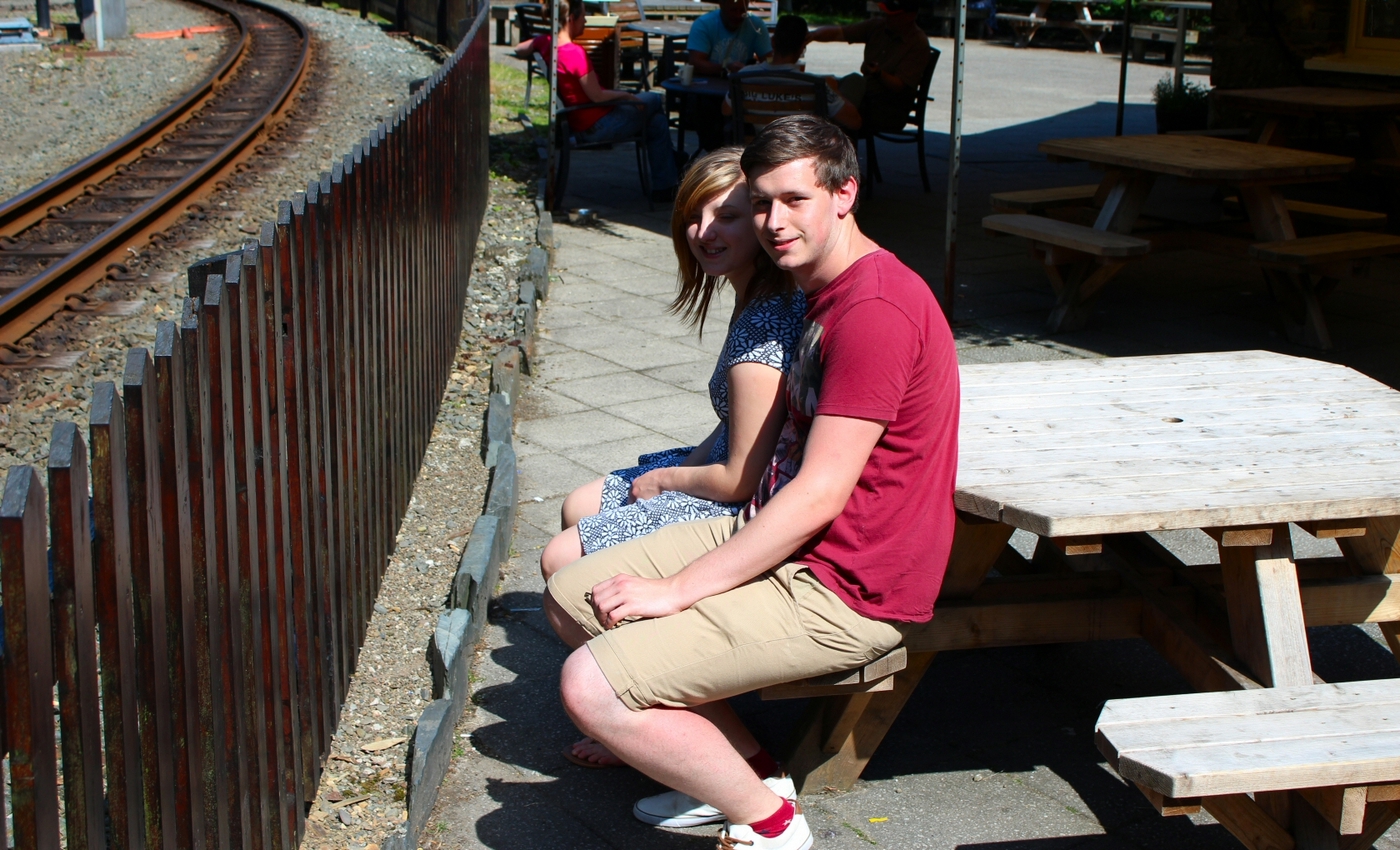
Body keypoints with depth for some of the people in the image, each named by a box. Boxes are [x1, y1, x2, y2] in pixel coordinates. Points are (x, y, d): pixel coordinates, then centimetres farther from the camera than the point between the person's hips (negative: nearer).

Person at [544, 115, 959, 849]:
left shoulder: (877, 308, -21)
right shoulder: (829, 291, 13)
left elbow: (819, 495, -23)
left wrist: (678, 589, -19)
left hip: (843, 593, -11)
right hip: (778, 534, 11)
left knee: (591, 688, -19)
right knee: (570, 597, 10)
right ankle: (741, 763, 12)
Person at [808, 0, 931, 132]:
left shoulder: (918, 44, -12)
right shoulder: (879, 25, 4)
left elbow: (899, 86, -18)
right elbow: (838, 33, -4)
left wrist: (878, 74, -37)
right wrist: (809, 36, -21)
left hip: (890, 112, -6)